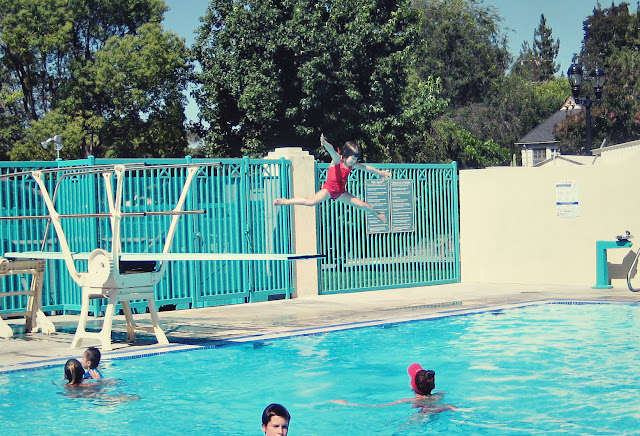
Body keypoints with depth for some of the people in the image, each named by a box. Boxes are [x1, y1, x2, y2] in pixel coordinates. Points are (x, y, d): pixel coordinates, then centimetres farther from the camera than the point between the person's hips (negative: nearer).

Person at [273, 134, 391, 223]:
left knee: (361, 204, 11)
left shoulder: (353, 165, -1)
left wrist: (380, 172, 25)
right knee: (311, 202, -27)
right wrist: (325, 143, -60)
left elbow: (366, 167, 14)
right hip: (328, 189, -6)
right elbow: (332, 150, -39)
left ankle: (376, 213, 40)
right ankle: (286, 201, -16)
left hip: (341, 192, 6)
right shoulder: (337, 160, -18)